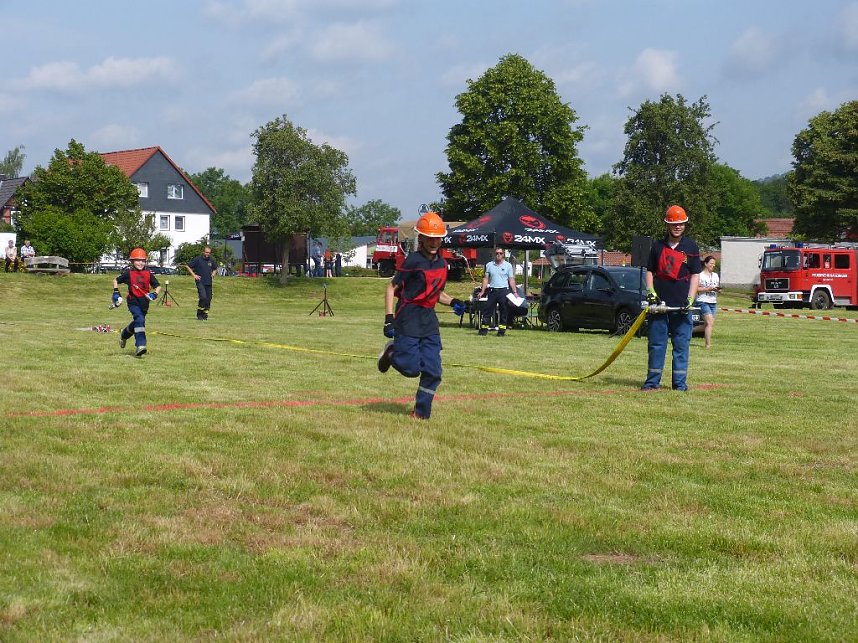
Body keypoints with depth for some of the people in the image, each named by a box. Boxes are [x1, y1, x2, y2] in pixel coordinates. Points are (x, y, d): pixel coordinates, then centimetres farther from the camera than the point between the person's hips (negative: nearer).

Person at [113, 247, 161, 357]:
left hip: (144, 302, 4)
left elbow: (158, 286, 6)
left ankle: (124, 334, 50)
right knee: (140, 320, -24)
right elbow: (116, 280, 11)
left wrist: (155, 294, -13)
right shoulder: (128, 273, -3)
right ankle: (140, 346, -29)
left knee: (137, 323, 18)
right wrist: (116, 293, 0)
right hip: (133, 302, -4)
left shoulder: (148, 274, 3)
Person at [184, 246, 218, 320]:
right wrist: (194, 275, -4)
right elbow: (188, 266, 2)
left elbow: (215, 268, 29)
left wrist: (213, 273, 9)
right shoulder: (198, 259, -4)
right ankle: (199, 315, -9)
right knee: (203, 297, -20)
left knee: (208, 299, 4)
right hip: (200, 281, -5)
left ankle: (205, 315, 16)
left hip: (208, 282, 5)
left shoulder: (211, 260, 10)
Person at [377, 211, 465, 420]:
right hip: (408, 319, -7)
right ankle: (391, 352, 21)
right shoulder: (413, 260, -11)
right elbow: (392, 287, -8)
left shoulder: (442, 263, 11)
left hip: (429, 319, 7)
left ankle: (421, 412, 14)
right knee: (411, 369, -10)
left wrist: (452, 302, 3)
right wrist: (389, 319, -16)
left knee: (433, 371, 1)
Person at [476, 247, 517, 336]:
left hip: (504, 291, -2)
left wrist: (514, 292, -5)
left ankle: (502, 330, 6)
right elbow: (486, 279, 11)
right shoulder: (489, 265, 10)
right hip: (492, 291, 2)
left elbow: (511, 280, 3)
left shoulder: (508, 265, 5)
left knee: (504, 311, 1)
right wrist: (482, 292, 5)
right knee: (487, 310, 0)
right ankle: (484, 329, 4)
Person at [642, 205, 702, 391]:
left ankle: (680, 383, 6)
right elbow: (650, 271, 15)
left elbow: (695, 275, 3)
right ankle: (652, 381, 10)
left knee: (681, 345, 2)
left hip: (681, 306, -1)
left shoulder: (691, 247, 5)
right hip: (659, 303, 2)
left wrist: (690, 299, -8)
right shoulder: (658, 246, 10)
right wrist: (650, 292, -1)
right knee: (656, 344, 4)